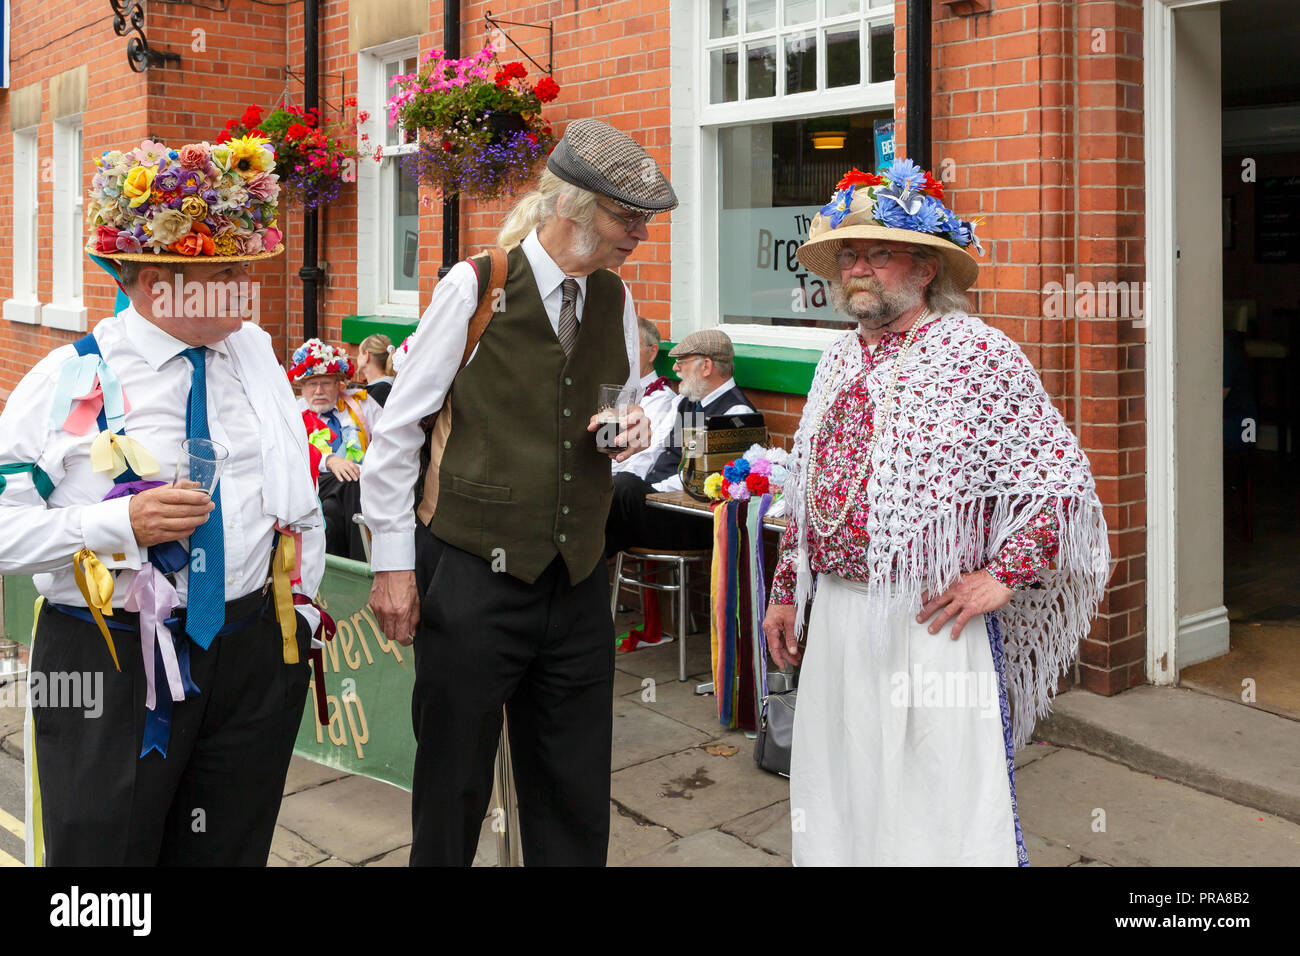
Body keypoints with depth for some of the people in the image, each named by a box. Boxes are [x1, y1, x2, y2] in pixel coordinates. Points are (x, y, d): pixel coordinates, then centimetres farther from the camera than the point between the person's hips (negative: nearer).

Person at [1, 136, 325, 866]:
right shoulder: (68, 381, -8)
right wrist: (121, 524, -22)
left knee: (230, 851, 16)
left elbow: (298, 491, 15)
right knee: (102, 851, 5)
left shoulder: (257, 355, 6)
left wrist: (301, 604, 12)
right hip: (110, 667, -4)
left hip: (255, 658, 4)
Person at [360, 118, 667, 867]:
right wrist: (393, 563, -5)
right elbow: (398, 428, -5)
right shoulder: (475, 287, -9)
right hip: (475, 574, -4)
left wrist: (634, 433, -5)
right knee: (454, 790, 9)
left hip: (578, 580, 5)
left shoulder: (616, 300, 7)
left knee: (575, 803, 12)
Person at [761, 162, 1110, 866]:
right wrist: (786, 591, 18)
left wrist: (1003, 575, -14)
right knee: (838, 797, 14)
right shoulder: (839, 363, 13)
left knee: (939, 809, 0)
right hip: (833, 616, 6)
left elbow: (1064, 480, -8)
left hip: (930, 621, -6)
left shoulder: (979, 354, -7)